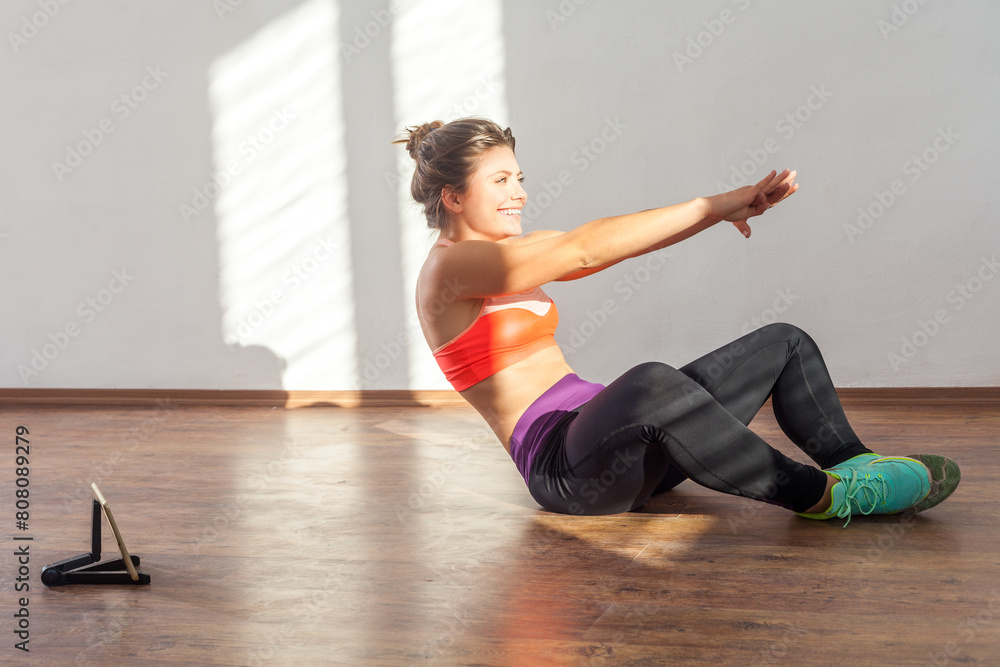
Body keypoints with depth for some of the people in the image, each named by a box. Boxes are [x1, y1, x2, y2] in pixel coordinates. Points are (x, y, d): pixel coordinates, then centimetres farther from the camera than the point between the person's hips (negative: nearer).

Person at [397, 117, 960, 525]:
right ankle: (819, 496, -28)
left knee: (785, 342, 5)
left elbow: (621, 244, 8)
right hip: (561, 466, -9)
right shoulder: (451, 267, -9)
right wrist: (711, 206, -16)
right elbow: (585, 249, -19)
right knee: (651, 383, -42)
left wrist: (724, 209, -7)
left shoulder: (507, 250, 19)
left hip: (616, 438, 9)